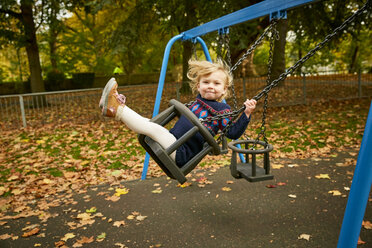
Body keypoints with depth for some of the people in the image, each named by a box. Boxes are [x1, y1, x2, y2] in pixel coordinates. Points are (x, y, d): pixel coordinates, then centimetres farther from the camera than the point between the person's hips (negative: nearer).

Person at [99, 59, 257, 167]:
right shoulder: (198, 102, 16)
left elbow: (233, 133, -13)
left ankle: (117, 110, -21)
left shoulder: (222, 109, -5)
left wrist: (246, 114, -20)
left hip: (182, 154, -8)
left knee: (154, 128, -24)